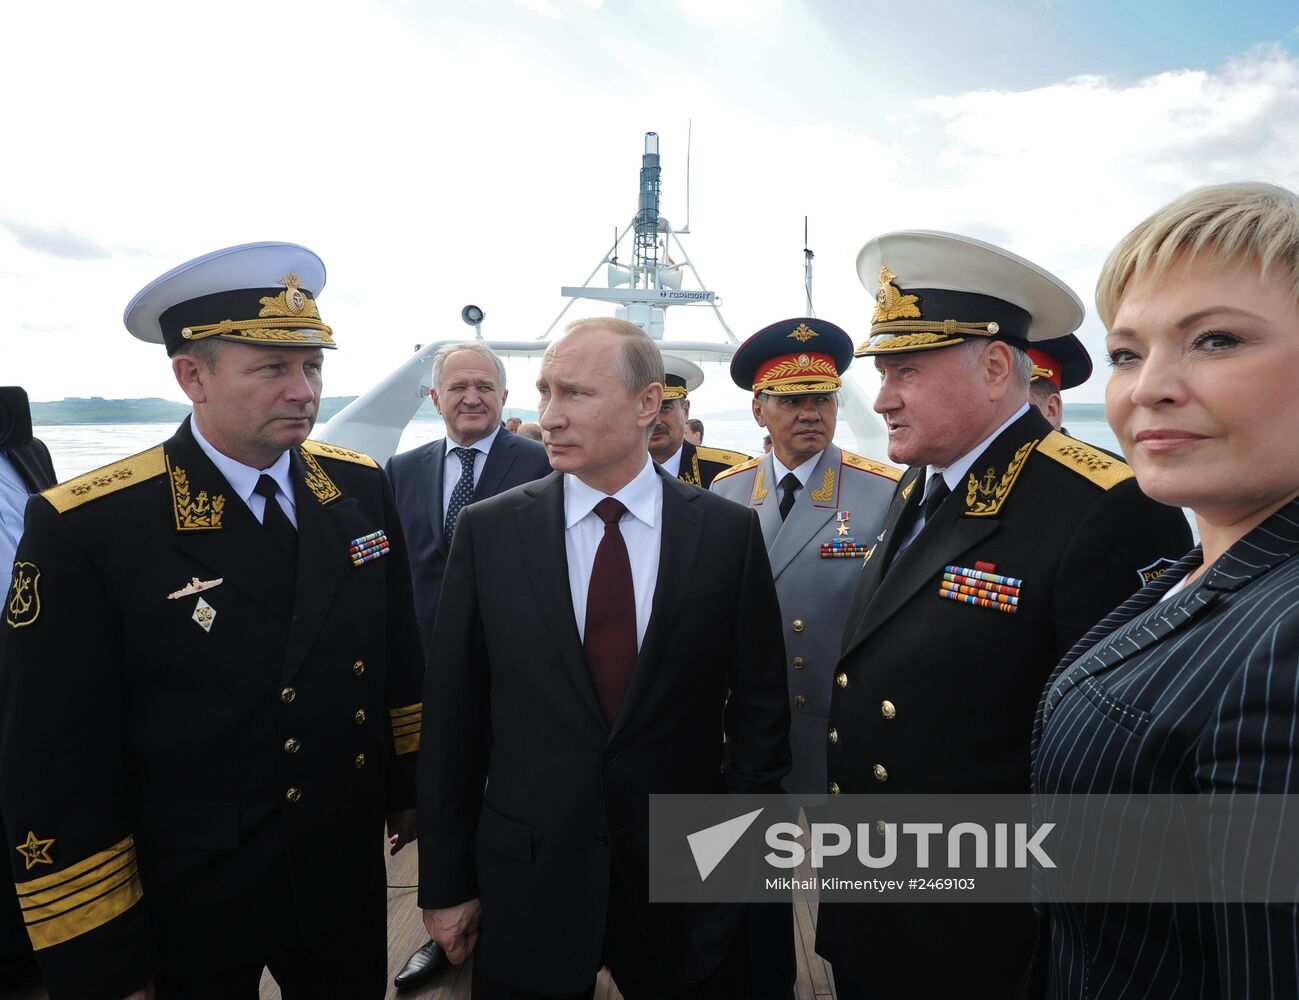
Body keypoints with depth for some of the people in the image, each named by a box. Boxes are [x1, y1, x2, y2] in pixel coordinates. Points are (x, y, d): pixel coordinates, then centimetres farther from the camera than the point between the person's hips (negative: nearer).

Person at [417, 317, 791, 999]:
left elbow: (759, 706, -1)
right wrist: (444, 882, 0)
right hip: (526, 886, 1)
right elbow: (453, 717, -2)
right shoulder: (487, 531, -6)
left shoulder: (730, 533, -7)